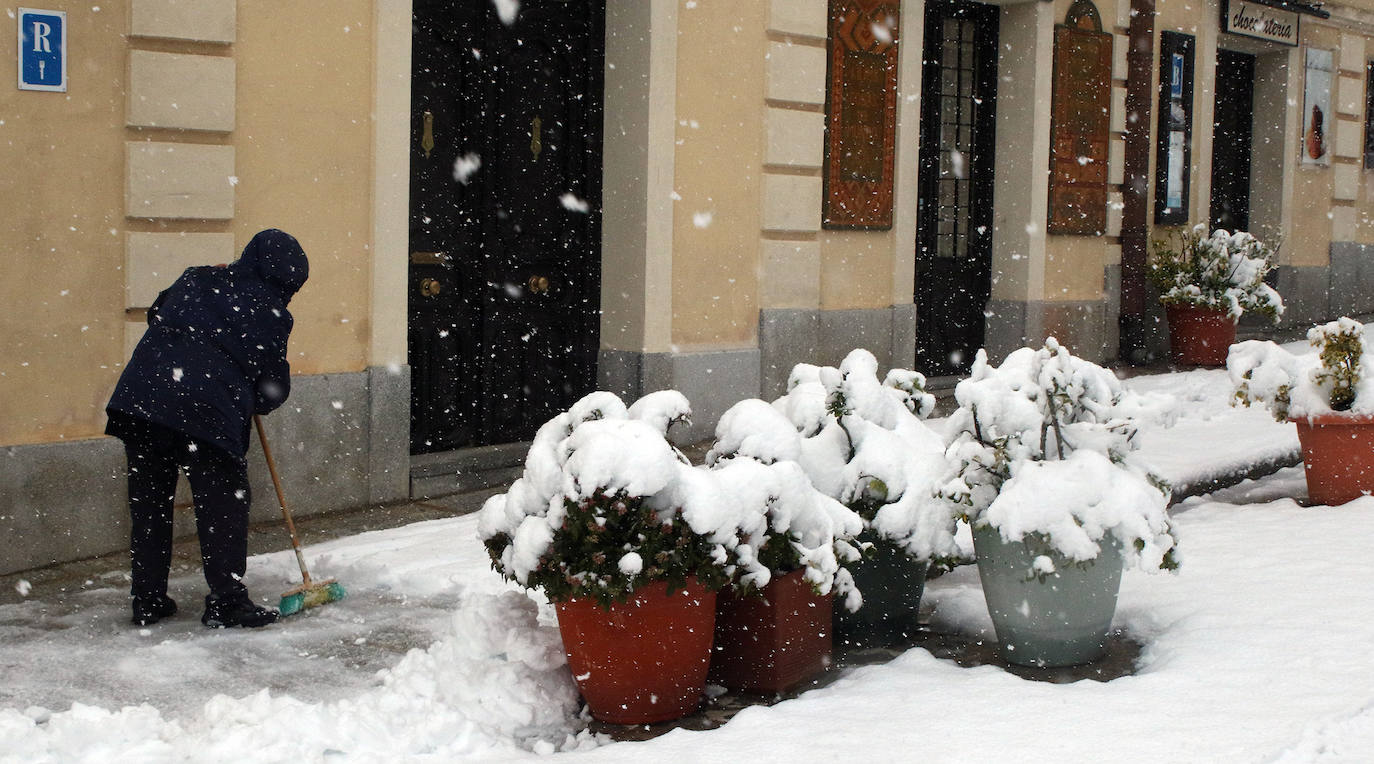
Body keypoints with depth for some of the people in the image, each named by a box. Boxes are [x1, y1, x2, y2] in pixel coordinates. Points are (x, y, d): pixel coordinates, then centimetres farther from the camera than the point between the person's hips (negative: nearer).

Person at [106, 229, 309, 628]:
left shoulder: (197, 279, 18)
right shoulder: (270, 312, 3)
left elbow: (157, 311, 33)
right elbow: (274, 387, 7)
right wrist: (251, 402, 27)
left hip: (139, 397, 6)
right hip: (205, 413, -5)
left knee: (148, 503, 14)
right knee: (224, 504, 5)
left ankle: (147, 600, 21)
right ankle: (226, 601, 5)